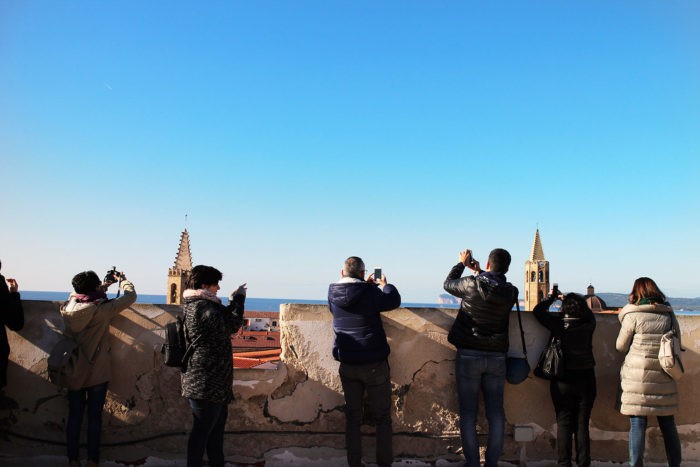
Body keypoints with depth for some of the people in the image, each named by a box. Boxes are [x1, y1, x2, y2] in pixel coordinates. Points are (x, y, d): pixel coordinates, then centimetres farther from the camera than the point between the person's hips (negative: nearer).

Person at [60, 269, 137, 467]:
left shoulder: (68, 309, -5)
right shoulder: (102, 310, -18)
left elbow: (87, 298, 17)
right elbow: (130, 296, -9)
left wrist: (106, 283, 21)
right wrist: (122, 279, 9)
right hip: (97, 376, -4)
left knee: (74, 417, 12)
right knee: (94, 417, 7)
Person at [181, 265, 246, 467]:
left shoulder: (193, 305, 12)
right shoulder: (203, 307, -21)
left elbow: (221, 321, 20)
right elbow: (231, 325, -19)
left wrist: (233, 301, 10)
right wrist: (238, 298, -8)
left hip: (213, 381, 11)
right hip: (206, 382, -11)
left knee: (218, 422, 21)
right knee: (203, 428, -1)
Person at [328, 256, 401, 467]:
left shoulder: (333, 295, -2)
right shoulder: (369, 293, -16)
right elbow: (394, 300, 0)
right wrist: (384, 284, 17)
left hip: (347, 365, 4)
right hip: (375, 364, -4)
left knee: (352, 417, 13)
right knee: (382, 417, 9)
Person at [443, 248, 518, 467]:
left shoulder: (472, 284, -12)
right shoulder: (511, 292, -3)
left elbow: (448, 284, 8)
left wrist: (462, 263, 21)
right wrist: (479, 272, 27)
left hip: (469, 355, -3)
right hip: (497, 357, 3)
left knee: (468, 412, 5)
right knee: (496, 413, 10)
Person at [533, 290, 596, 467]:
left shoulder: (559, 324, -13)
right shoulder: (588, 324, -7)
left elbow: (538, 310, -1)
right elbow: (587, 312, 16)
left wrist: (551, 297, 13)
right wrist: (564, 298, 22)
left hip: (563, 381, -2)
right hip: (586, 380, 2)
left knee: (564, 424, 5)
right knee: (582, 424, 7)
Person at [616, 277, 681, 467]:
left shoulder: (633, 316, -9)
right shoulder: (669, 315, 3)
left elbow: (621, 346, 0)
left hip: (638, 378, -4)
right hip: (664, 379, 4)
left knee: (637, 424, 1)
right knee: (668, 425, 15)